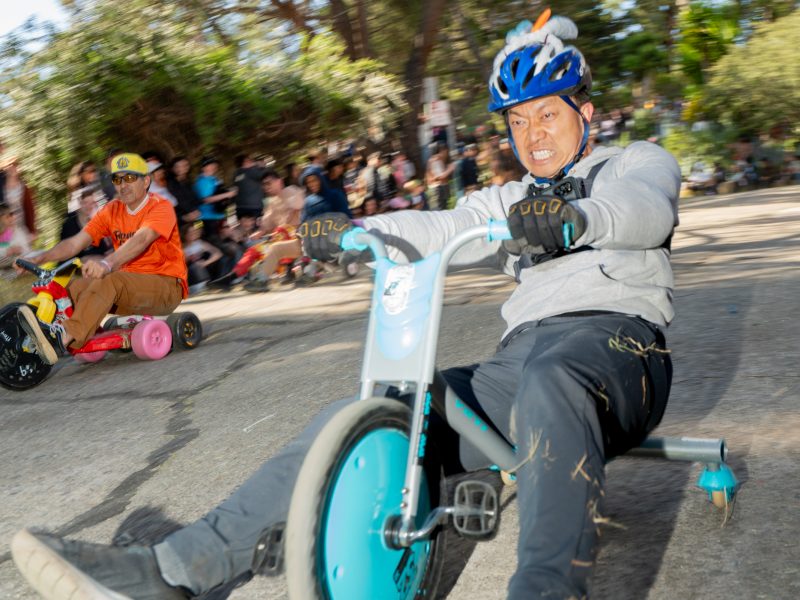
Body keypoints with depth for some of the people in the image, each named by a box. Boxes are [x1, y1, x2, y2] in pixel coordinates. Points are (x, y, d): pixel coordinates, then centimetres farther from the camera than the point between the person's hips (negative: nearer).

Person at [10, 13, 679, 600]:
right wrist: (351, 231, -7)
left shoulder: (640, 162, 13)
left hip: (615, 336, -4)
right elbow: (441, 228, 10)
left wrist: (574, 217, -35)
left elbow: (644, 208, -12)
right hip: (520, 354, 5)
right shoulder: (511, 200, 28)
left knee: (548, 384, -43)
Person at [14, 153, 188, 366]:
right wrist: (40, 258, -15)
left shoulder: (160, 207, -10)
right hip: (127, 282, 7)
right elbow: (75, 242, 2)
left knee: (111, 281, -33)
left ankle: (66, 337, -46)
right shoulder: (112, 210, 9)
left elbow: (141, 240, -30)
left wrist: (107, 263, -47)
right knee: (75, 286, -16)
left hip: (166, 285, -7)